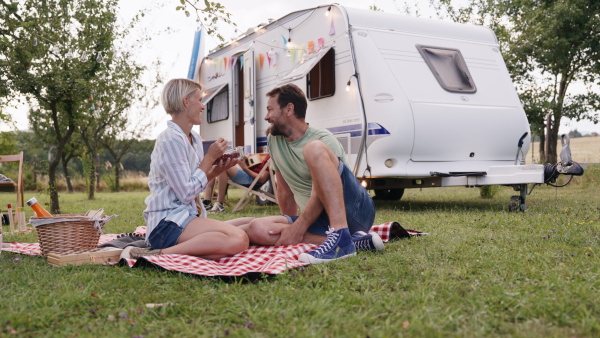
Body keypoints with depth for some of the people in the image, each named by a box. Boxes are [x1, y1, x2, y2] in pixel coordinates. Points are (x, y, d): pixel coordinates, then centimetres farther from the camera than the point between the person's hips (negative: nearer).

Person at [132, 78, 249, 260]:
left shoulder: (194, 139, 14)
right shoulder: (170, 139, -13)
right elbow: (186, 193, -16)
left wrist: (217, 170, 2)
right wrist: (210, 158, -9)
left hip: (186, 216, 10)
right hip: (168, 223, -10)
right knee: (237, 239, -28)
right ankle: (160, 253, -23)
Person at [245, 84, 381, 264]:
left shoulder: (323, 139, -9)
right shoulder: (274, 141, 11)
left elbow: (321, 191, -18)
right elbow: (285, 190, 18)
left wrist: (298, 227, -20)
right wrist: (290, 226, 20)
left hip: (354, 210, -6)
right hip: (320, 220, 7)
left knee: (314, 149, -27)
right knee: (257, 229, -20)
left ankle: (341, 236, -37)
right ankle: (354, 240, -23)